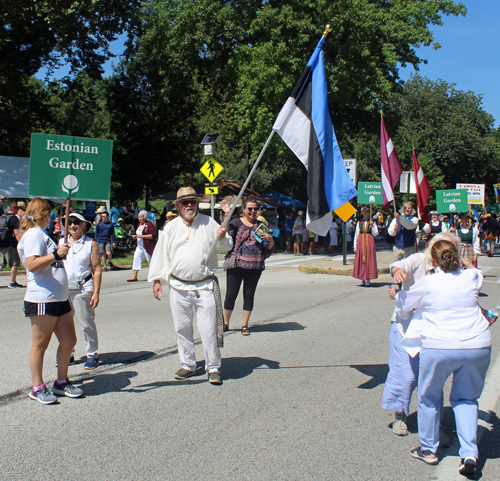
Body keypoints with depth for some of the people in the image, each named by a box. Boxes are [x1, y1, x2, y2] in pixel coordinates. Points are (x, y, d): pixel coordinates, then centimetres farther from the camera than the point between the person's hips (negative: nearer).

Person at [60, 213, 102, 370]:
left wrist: (96, 292, -8)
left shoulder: (91, 244, 0)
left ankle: (92, 355, 13)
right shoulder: (61, 243, 11)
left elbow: (97, 270, -1)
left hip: (83, 288, -4)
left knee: (87, 323, 0)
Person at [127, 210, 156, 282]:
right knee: (136, 259, -1)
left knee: (151, 260, 2)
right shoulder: (139, 224, 14)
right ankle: (134, 277, 1)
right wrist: (135, 236, 5)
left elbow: (153, 235, -19)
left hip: (147, 246, -8)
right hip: (139, 246, 8)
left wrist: (141, 236, -19)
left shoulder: (149, 224, -11)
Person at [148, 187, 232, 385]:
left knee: (209, 329, -3)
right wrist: (157, 280, 8)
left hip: (205, 286, -2)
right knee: (182, 328, 11)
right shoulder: (171, 227, 8)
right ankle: (188, 365, 26)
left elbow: (226, 247, 10)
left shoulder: (208, 223, 5)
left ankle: (213, 368, 9)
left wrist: (222, 237, -13)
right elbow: (161, 254, 11)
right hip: (179, 287, 2)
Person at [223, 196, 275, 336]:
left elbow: (268, 249, 13)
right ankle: (225, 323, 18)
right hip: (236, 264, -3)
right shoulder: (236, 223, 4)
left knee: (249, 295, 8)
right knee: (231, 294, 0)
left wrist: (271, 239, -8)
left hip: (255, 266, 3)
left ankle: (245, 325, 21)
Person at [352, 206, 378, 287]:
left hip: (369, 242, -2)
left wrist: (372, 225, -13)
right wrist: (355, 246, 5)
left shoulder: (372, 222, 7)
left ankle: (368, 279, 0)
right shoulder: (359, 222, 11)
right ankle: (363, 279, 8)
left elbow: (375, 233, 0)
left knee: (369, 260, -4)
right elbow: (356, 234, 11)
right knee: (361, 260, 0)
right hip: (360, 242, 2)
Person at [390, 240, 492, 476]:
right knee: (465, 398, 21)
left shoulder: (427, 283, -2)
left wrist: (396, 294, 35)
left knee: (429, 397, 18)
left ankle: (428, 449, 31)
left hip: (439, 347, -3)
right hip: (478, 346, 3)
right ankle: (469, 454, 10)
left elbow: (404, 306, 15)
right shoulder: (471, 277, 6)